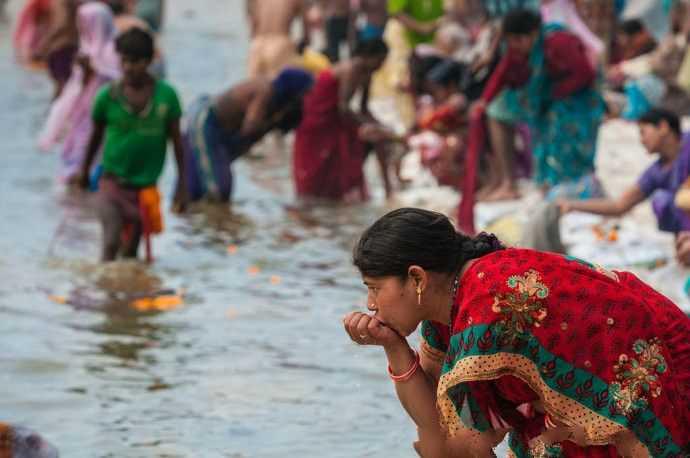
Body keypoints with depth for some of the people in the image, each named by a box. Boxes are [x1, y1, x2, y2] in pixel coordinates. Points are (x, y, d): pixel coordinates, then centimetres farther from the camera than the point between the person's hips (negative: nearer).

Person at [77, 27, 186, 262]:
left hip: (146, 186, 2)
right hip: (113, 181, -2)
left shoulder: (166, 95, -8)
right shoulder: (108, 96, -9)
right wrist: (85, 170, 19)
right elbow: (96, 136, 7)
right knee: (111, 243, -16)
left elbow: (176, 141, -1)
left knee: (131, 250, 11)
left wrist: (181, 184, -2)